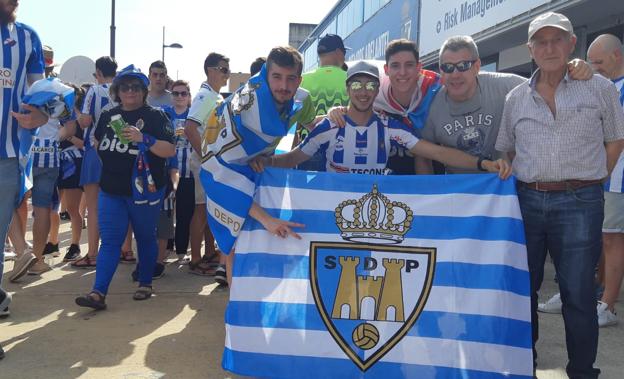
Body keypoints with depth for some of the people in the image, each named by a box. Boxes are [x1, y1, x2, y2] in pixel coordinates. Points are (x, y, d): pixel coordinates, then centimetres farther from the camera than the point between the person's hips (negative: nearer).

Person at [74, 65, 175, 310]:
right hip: (111, 190, 4)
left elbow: (170, 150, -15)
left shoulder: (155, 116, -5)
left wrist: (144, 139, -26)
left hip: (144, 190, -4)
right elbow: (98, 145, 24)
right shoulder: (107, 116, 10)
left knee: (145, 238, 10)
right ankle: (98, 293, -6)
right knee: (110, 240, -1)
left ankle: (145, 284, 24)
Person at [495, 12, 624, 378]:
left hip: (579, 204, -3)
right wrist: (526, 184, 6)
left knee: (578, 293, 1)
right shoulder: (516, 97, 9)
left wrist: (587, 181, 2)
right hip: (525, 200, 3)